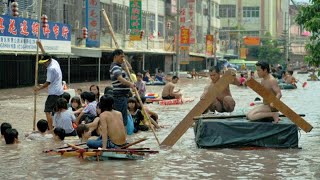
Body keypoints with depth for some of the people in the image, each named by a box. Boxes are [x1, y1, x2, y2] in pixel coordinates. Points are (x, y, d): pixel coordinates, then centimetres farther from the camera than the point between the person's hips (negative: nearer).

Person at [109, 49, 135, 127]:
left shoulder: (118, 66, 19)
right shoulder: (115, 67, -13)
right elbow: (120, 78, -33)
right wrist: (130, 84, -45)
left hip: (123, 95, 11)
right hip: (120, 96, -11)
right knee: (122, 118, -12)